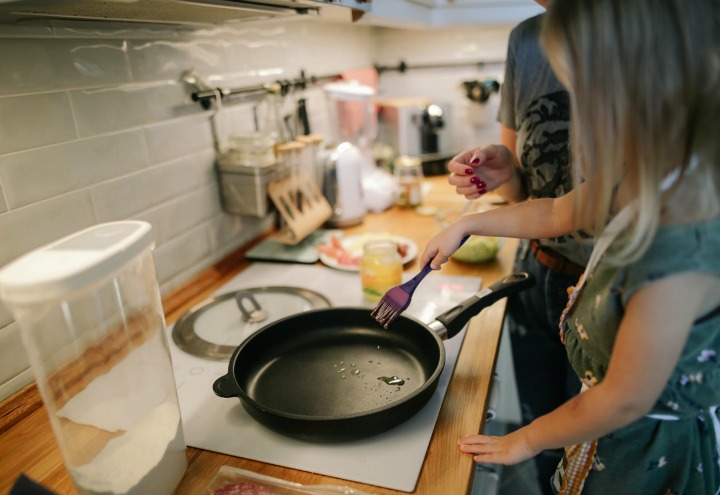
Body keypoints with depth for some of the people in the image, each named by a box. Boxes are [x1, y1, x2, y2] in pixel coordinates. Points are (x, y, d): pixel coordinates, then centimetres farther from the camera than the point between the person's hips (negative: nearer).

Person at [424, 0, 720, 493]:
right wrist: (466, 224, 12)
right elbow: (555, 213, 7)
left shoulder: (680, 252, -37)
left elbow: (625, 402, -27)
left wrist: (526, 440, -11)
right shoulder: (641, 185, -12)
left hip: (653, 450, -6)